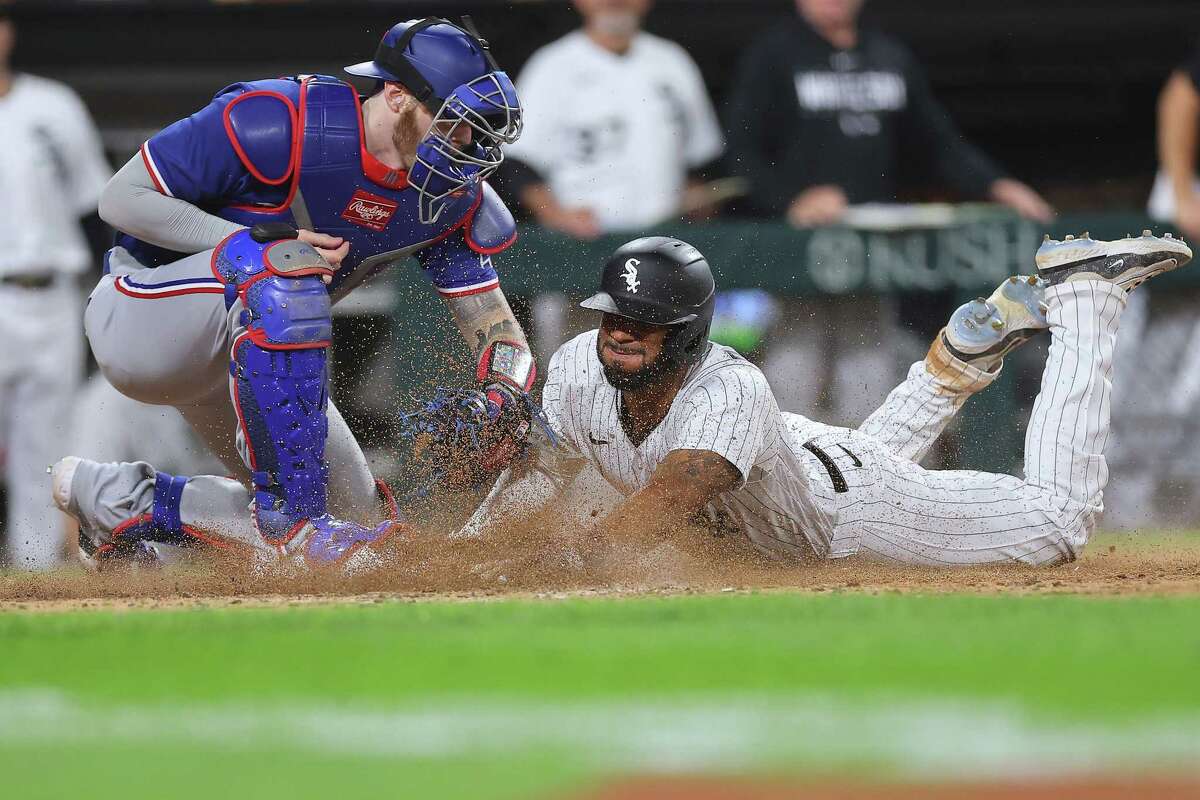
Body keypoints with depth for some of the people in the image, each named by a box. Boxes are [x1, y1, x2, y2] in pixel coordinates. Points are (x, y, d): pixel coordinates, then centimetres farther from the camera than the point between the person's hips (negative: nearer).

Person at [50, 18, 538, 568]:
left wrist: (506, 394, -27)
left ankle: (122, 502, 17)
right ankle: (293, 513, -32)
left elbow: (493, 324, -4)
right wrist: (260, 241, -30)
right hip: (138, 319, -8)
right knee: (289, 273, -37)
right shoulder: (275, 124, -26)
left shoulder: (453, 198, -6)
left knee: (361, 522, 5)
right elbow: (122, 198, -22)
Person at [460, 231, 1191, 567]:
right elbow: (542, 469, -10)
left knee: (1059, 524, 2)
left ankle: (1082, 296, 17)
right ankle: (976, 339, 46)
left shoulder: (731, 392, -44)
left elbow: (671, 497, -58)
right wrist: (467, 546, -25)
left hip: (850, 504, -7)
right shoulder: (579, 369, -25)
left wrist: (568, 557, -70)